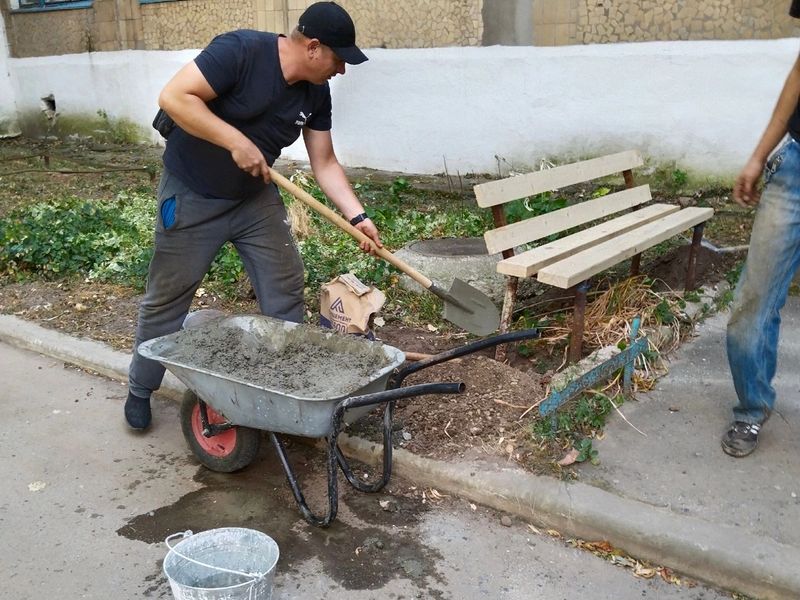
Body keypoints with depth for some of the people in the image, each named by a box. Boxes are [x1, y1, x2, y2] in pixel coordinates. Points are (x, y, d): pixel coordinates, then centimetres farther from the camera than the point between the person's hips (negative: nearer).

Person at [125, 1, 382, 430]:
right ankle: (139, 390, 25)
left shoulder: (316, 93, -5)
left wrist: (357, 217, -10)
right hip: (191, 196, -6)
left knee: (285, 289, 4)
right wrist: (237, 142, -31)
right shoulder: (240, 51, -24)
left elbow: (325, 163, 0)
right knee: (167, 298, 5)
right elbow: (174, 97, -29)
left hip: (255, 197, 6)